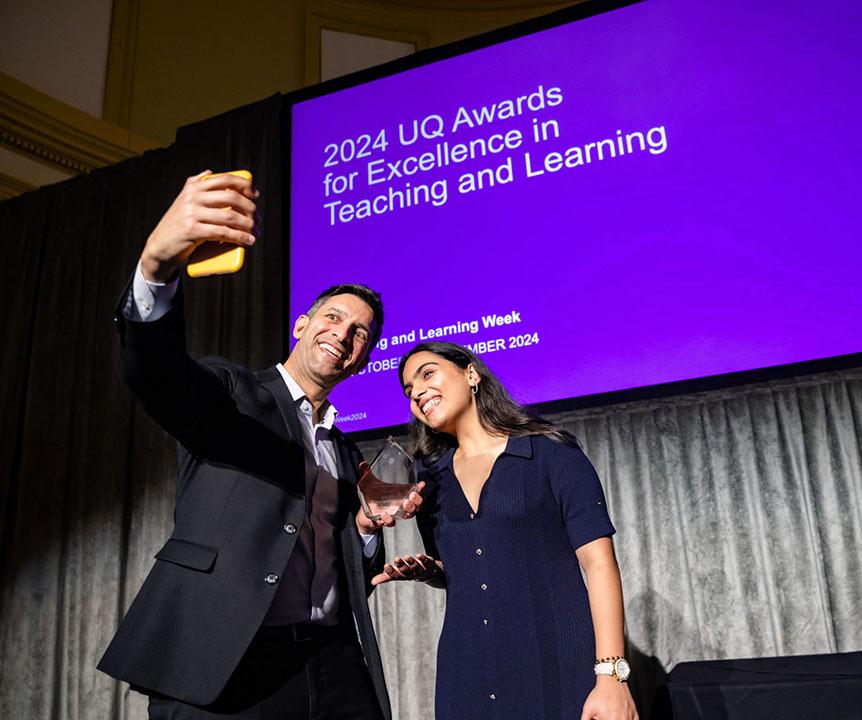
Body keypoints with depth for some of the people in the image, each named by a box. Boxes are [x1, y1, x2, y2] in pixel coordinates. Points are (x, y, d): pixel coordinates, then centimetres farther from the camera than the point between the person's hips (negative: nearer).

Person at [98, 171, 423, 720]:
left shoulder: (348, 456, 21)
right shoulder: (230, 394, 6)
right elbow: (153, 369, -17)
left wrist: (368, 526, 3)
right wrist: (157, 263, -35)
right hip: (219, 669, -5)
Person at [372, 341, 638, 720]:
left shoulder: (550, 452, -3)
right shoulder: (431, 482, 10)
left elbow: (597, 560, -9)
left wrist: (610, 675, -18)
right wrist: (428, 571, -1)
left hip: (560, 669, -4)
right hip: (467, 678, 4)